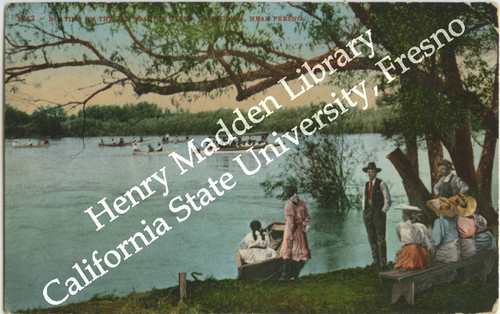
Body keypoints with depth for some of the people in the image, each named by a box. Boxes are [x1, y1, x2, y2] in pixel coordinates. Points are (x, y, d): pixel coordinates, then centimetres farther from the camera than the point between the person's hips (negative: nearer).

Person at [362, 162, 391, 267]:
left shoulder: (381, 184, -1)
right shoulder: (366, 185, 15)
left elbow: (387, 199, 0)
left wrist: (383, 211, -6)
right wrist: (364, 210, 12)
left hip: (378, 214, -5)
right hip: (367, 214, 6)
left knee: (381, 239, -7)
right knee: (372, 239, 5)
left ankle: (383, 262, -2)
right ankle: (376, 261, 11)